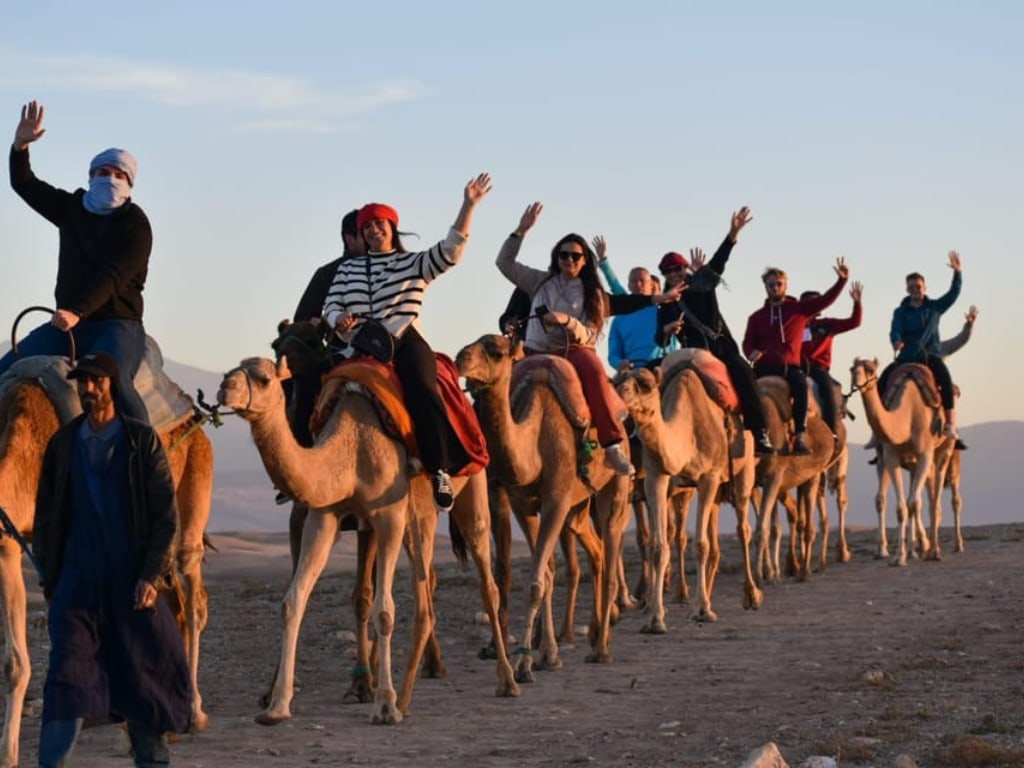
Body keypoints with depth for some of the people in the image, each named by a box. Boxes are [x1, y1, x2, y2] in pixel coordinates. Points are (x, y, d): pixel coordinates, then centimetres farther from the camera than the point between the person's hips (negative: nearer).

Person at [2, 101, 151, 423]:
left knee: (111, 379, -36)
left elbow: (113, 277, -19)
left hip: (117, 324, -7)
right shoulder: (72, 208, 14)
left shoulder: (135, 225, -6)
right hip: (66, 323, 7)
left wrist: (77, 312, -33)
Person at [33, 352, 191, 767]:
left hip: (132, 582, -1)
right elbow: (46, 518, 12)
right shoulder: (62, 444, 7)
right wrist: (49, 582, 7)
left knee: (143, 679, 7)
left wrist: (152, 577, -11)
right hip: (77, 586, 1)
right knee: (67, 677, -10)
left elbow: (166, 516, -1)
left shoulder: (142, 441, 0)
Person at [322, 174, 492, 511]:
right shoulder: (348, 268, 23)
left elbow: (451, 250, 2)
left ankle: (441, 470, -34)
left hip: (404, 343, -3)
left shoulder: (414, 265, 15)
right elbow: (330, 306, 16)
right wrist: (340, 321, -9)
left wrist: (469, 205, -8)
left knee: (421, 391, -33)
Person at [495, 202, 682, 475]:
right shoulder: (541, 281, 12)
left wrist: (566, 320, -20)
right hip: (538, 352, 2)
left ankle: (612, 445, -40)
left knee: (594, 370, -36)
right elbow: (505, 262, 8)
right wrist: (521, 231, -1)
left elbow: (588, 336, 0)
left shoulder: (593, 294, 10)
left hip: (574, 351, -2)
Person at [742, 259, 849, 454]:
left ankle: (800, 436, -34)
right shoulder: (757, 317, 16)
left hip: (790, 365, -2)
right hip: (764, 365, 2)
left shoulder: (799, 309, 12)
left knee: (800, 384, -33)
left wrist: (841, 280, -5)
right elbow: (748, 342, 12)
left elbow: (825, 300, 6)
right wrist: (751, 352, -12)